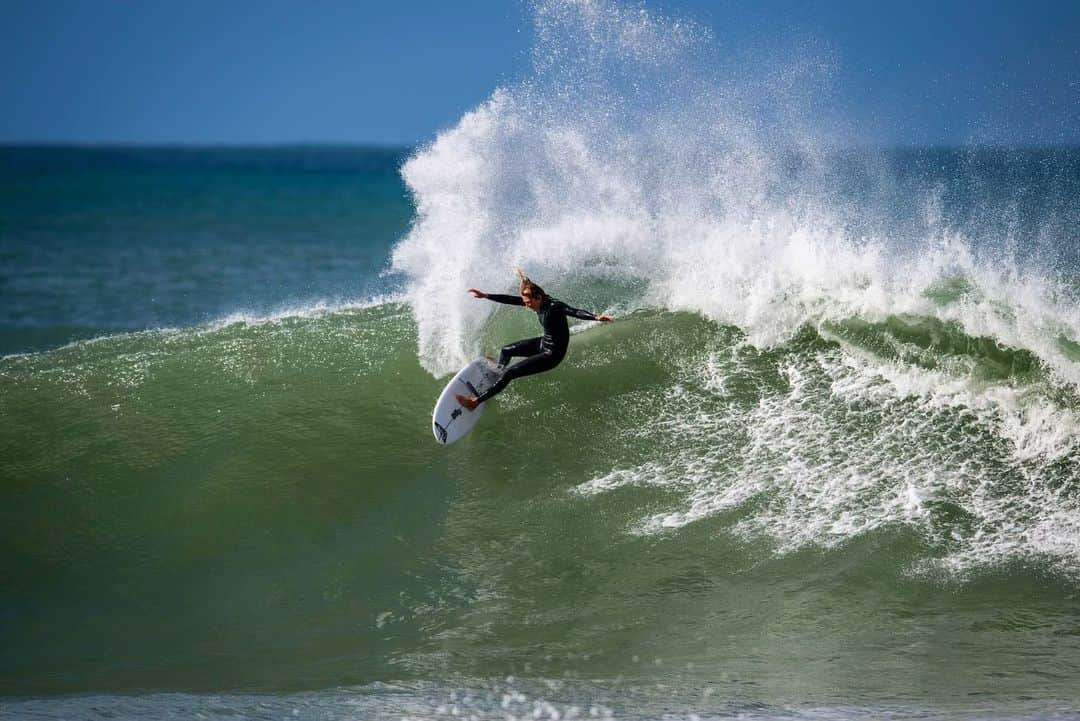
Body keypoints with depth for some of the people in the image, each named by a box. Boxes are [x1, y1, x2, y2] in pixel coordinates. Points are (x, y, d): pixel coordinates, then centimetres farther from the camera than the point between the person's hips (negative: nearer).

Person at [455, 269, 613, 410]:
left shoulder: (554, 306, -29)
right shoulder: (537, 301, -6)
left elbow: (575, 312, -42)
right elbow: (510, 300, 2)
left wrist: (596, 317, -60)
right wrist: (486, 296, 6)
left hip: (551, 355, -9)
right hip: (544, 344, 9)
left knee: (510, 372, -14)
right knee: (506, 350, 26)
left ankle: (476, 401, -7)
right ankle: (495, 378, 57)